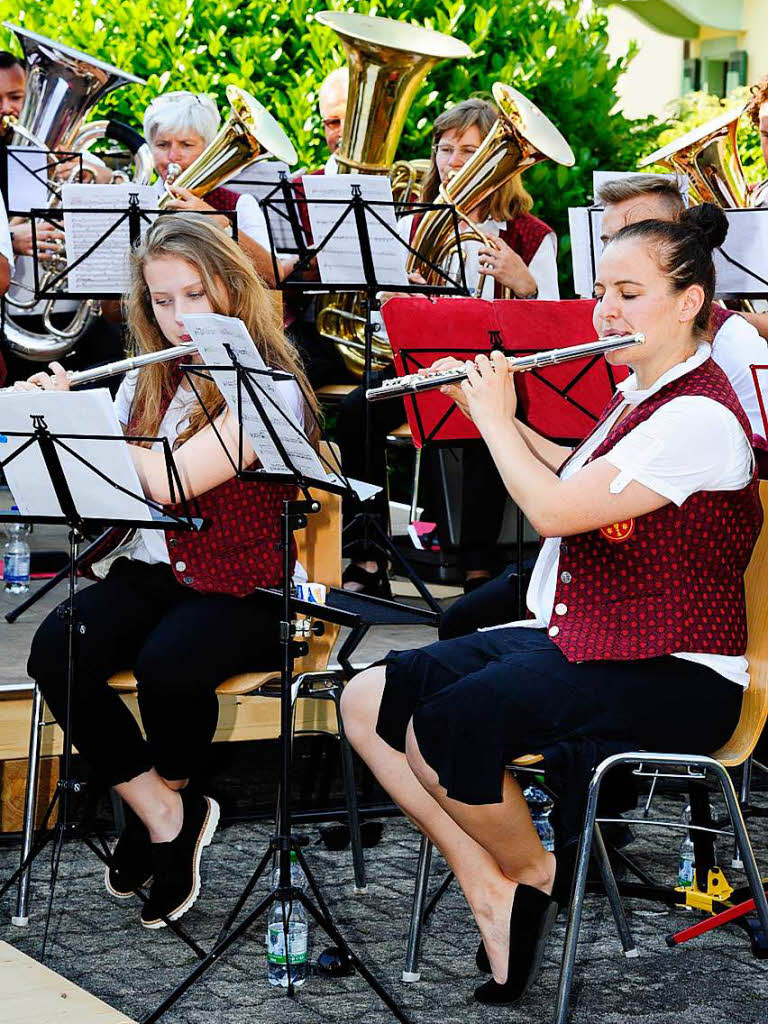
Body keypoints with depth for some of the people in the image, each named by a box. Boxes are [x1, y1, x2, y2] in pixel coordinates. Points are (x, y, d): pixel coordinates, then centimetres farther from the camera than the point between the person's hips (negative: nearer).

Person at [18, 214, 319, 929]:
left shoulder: (270, 386, -11)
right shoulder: (149, 381, 11)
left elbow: (170, 482, -23)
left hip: (244, 592, -6)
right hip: (151, 572, 6)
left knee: (166, 663, -35)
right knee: (54, 652, -22)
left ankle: (157, 805, -5)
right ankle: (167, 816, -8)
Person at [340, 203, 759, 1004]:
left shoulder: (701, 417, -19)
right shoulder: (638, 395, 12)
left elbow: (553, 509, -24)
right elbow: (579, 475, 30)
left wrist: (494, 416, -7)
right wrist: (488, 408, 17)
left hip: (670, 677, -10)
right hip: (571, 637, 10)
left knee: (448, 722, -31)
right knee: (368, 700, -4)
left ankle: (532, 875, -4)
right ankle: (488, 891, -3)